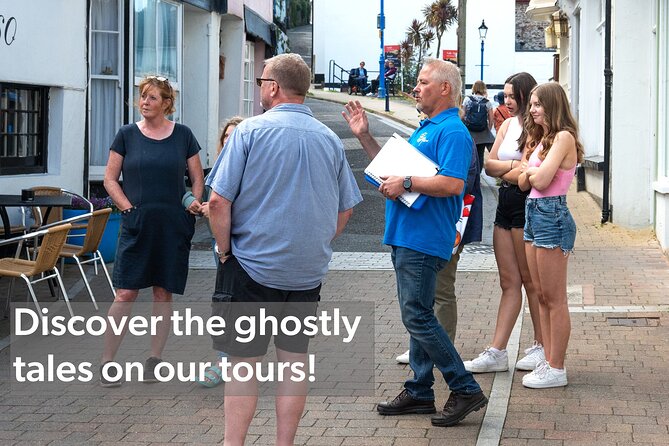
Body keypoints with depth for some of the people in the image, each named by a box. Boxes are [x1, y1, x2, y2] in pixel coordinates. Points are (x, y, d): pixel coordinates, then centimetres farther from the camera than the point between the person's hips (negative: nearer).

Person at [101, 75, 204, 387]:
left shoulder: (182, 135, 5)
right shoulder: (127, 134, 5)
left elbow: (197, 178, 12)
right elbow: (110, 178, 7)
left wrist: (195, 202, -6)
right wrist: (128, 207, -6)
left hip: (174, 226, 1)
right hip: (136, 224, -1)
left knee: (163, 293, 5)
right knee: (126, 293, -6)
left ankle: (154, 359, 15)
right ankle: (107, 362, 0)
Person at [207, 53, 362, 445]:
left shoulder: (251, 130, -9)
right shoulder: (330, 140, 6)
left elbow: (219, 201, -13)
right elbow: (345, 210, 12)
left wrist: (225, 250, -1)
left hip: (253, 266, -4)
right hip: (308, 271, 4)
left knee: (244, 362, 0)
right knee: (295, 358, 11)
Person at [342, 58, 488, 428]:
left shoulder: (452, 131, -13)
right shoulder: (424, 130, 19)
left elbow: (453, 183, -26)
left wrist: (406, 183, -20)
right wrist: (364, 136, 20)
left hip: (424, 240, -10)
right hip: (405, 237, 10)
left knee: (417, 316, -11)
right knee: (416, 316, 13)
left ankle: (466, 390, -4)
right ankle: (419, 392, 21)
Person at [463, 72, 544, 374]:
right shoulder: (508, 125, 14)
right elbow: (489, 165, 10)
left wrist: (505, 171, -5)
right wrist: (514, 166, -7)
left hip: (528, 205, -8)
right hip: (506, 204, 8)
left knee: (531, 281, 3)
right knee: (509, 283, 6)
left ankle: (541, 347, 16)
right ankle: (496, 353, 5)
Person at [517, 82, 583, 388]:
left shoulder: (563, 137, -11)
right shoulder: (540, 138, 17)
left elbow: (541, 179, -19)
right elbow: (524, 183, 12)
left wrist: (529, 168, 0)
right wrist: (532, 172, -7)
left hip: (552, 216, -10)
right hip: (534, 214, 10)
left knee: (555, 299, -4)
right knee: (541, 296, 12)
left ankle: (556, 370, 1)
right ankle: (549, 361, 18)